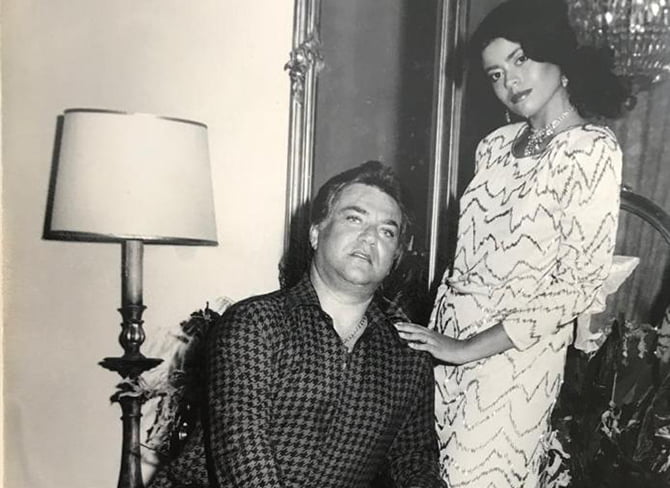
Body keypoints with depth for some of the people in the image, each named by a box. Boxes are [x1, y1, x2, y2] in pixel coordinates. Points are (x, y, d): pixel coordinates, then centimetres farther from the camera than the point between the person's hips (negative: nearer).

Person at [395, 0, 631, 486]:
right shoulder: (496, 145, 6)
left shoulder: (592, 150, -12)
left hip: (517, 350, -5)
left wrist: (471, 348, -17)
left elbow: (578, 283, -17)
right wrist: (435, 326, 5)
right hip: (448, 336, 6)